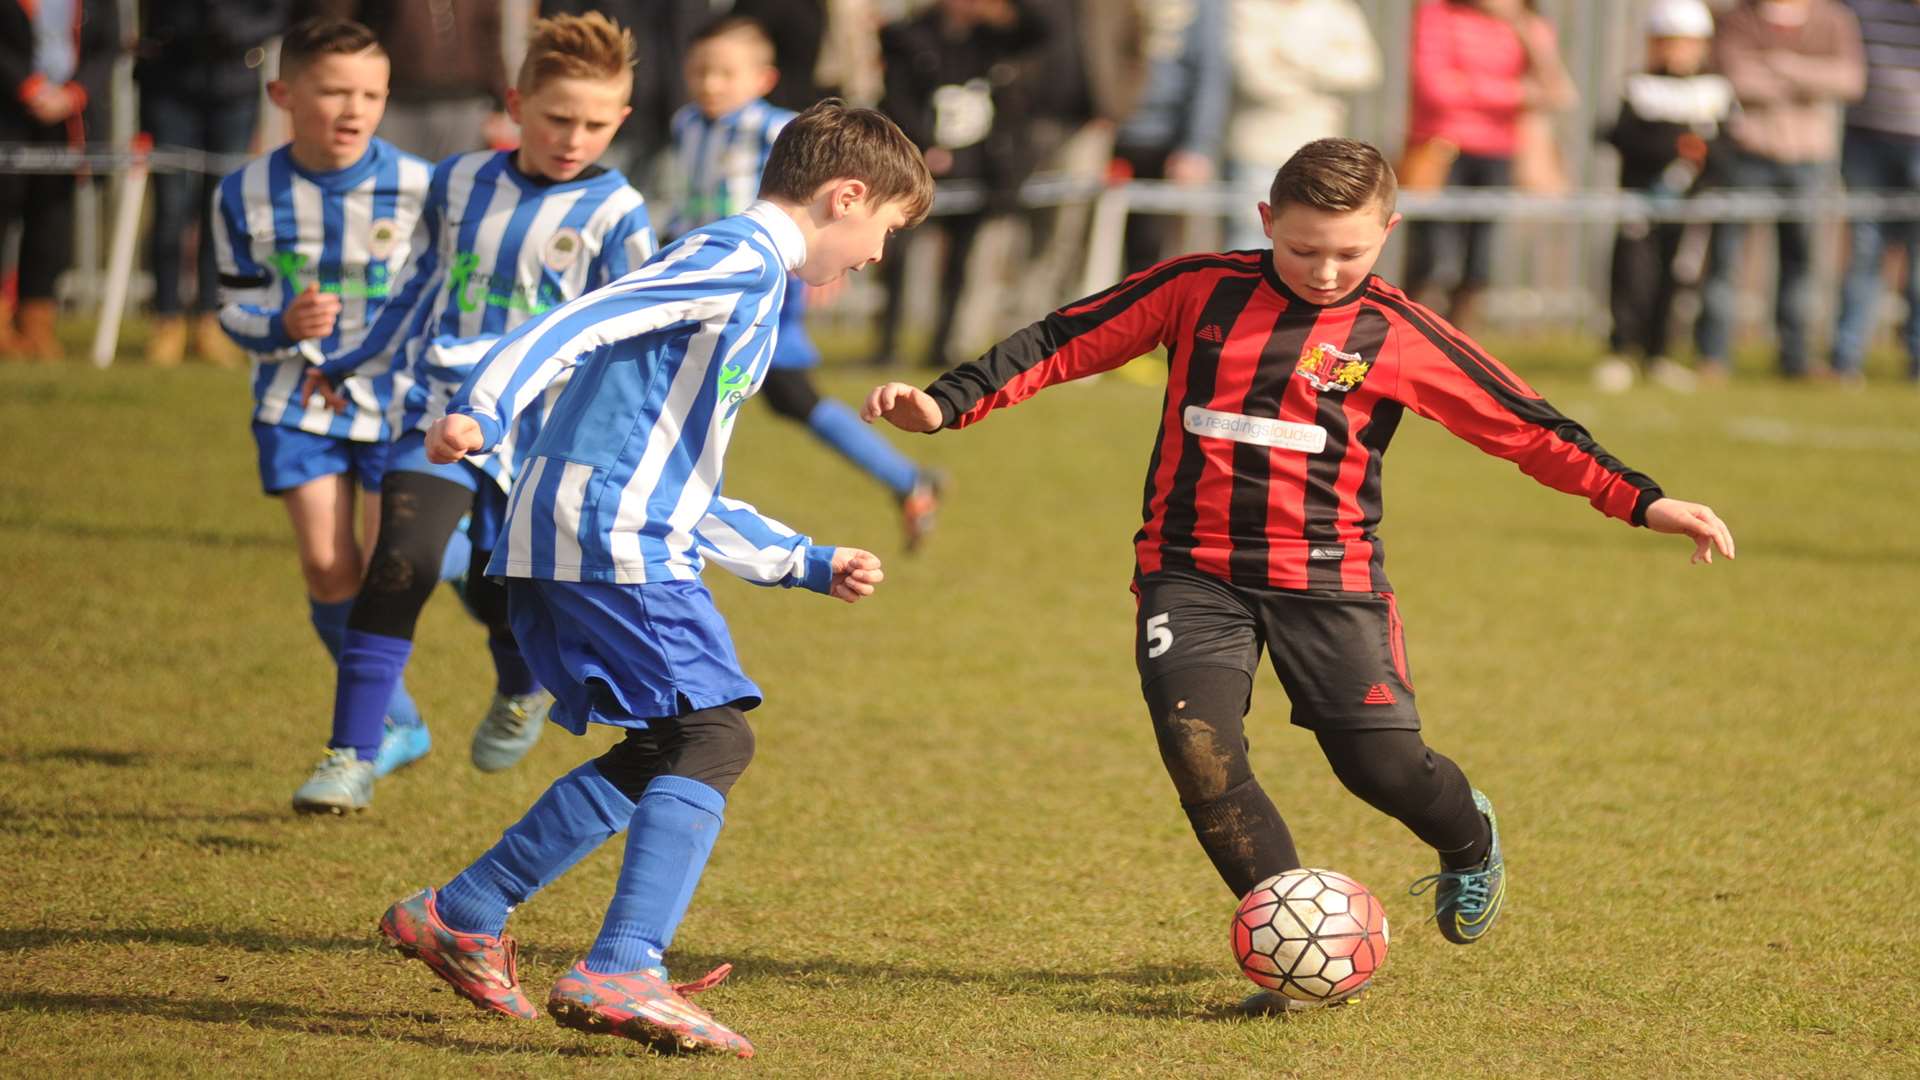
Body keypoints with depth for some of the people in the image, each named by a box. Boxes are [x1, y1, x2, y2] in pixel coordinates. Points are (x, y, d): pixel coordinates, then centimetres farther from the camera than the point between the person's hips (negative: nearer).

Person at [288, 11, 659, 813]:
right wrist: (348, 366, 32)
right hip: (441, 411, 1)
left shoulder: (615, 214, -3)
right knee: (401, 562, -18)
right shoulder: (458, 183, 6)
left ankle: (520, 695, 45)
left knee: (497, 588, 7)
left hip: (540, 432, -1)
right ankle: (352, 757, -15)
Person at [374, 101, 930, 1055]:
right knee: (712, 738, -13)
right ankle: (622, 974, -22)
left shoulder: (750, 286, 27)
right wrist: (486, 406, -34)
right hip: (613, 535, -10)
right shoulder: (740, 259, -5)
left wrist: (810, 566, 37)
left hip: (570, 541, 10)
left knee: (657, 755, 16)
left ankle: (460, 918, 22)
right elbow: (582, 320, -20)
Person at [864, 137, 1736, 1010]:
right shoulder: (1199, 290, 1)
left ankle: (1468, 839, 29)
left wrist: (1641, 502, -9)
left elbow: (1526, 430, -1)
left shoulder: (1398, 336, -1)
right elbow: (1067, 342, 6)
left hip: (1329, 580, -1)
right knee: (1197, 746, -20)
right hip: (1193, 573, 1)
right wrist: (946, 404, -2)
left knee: (1382, 762, -8)